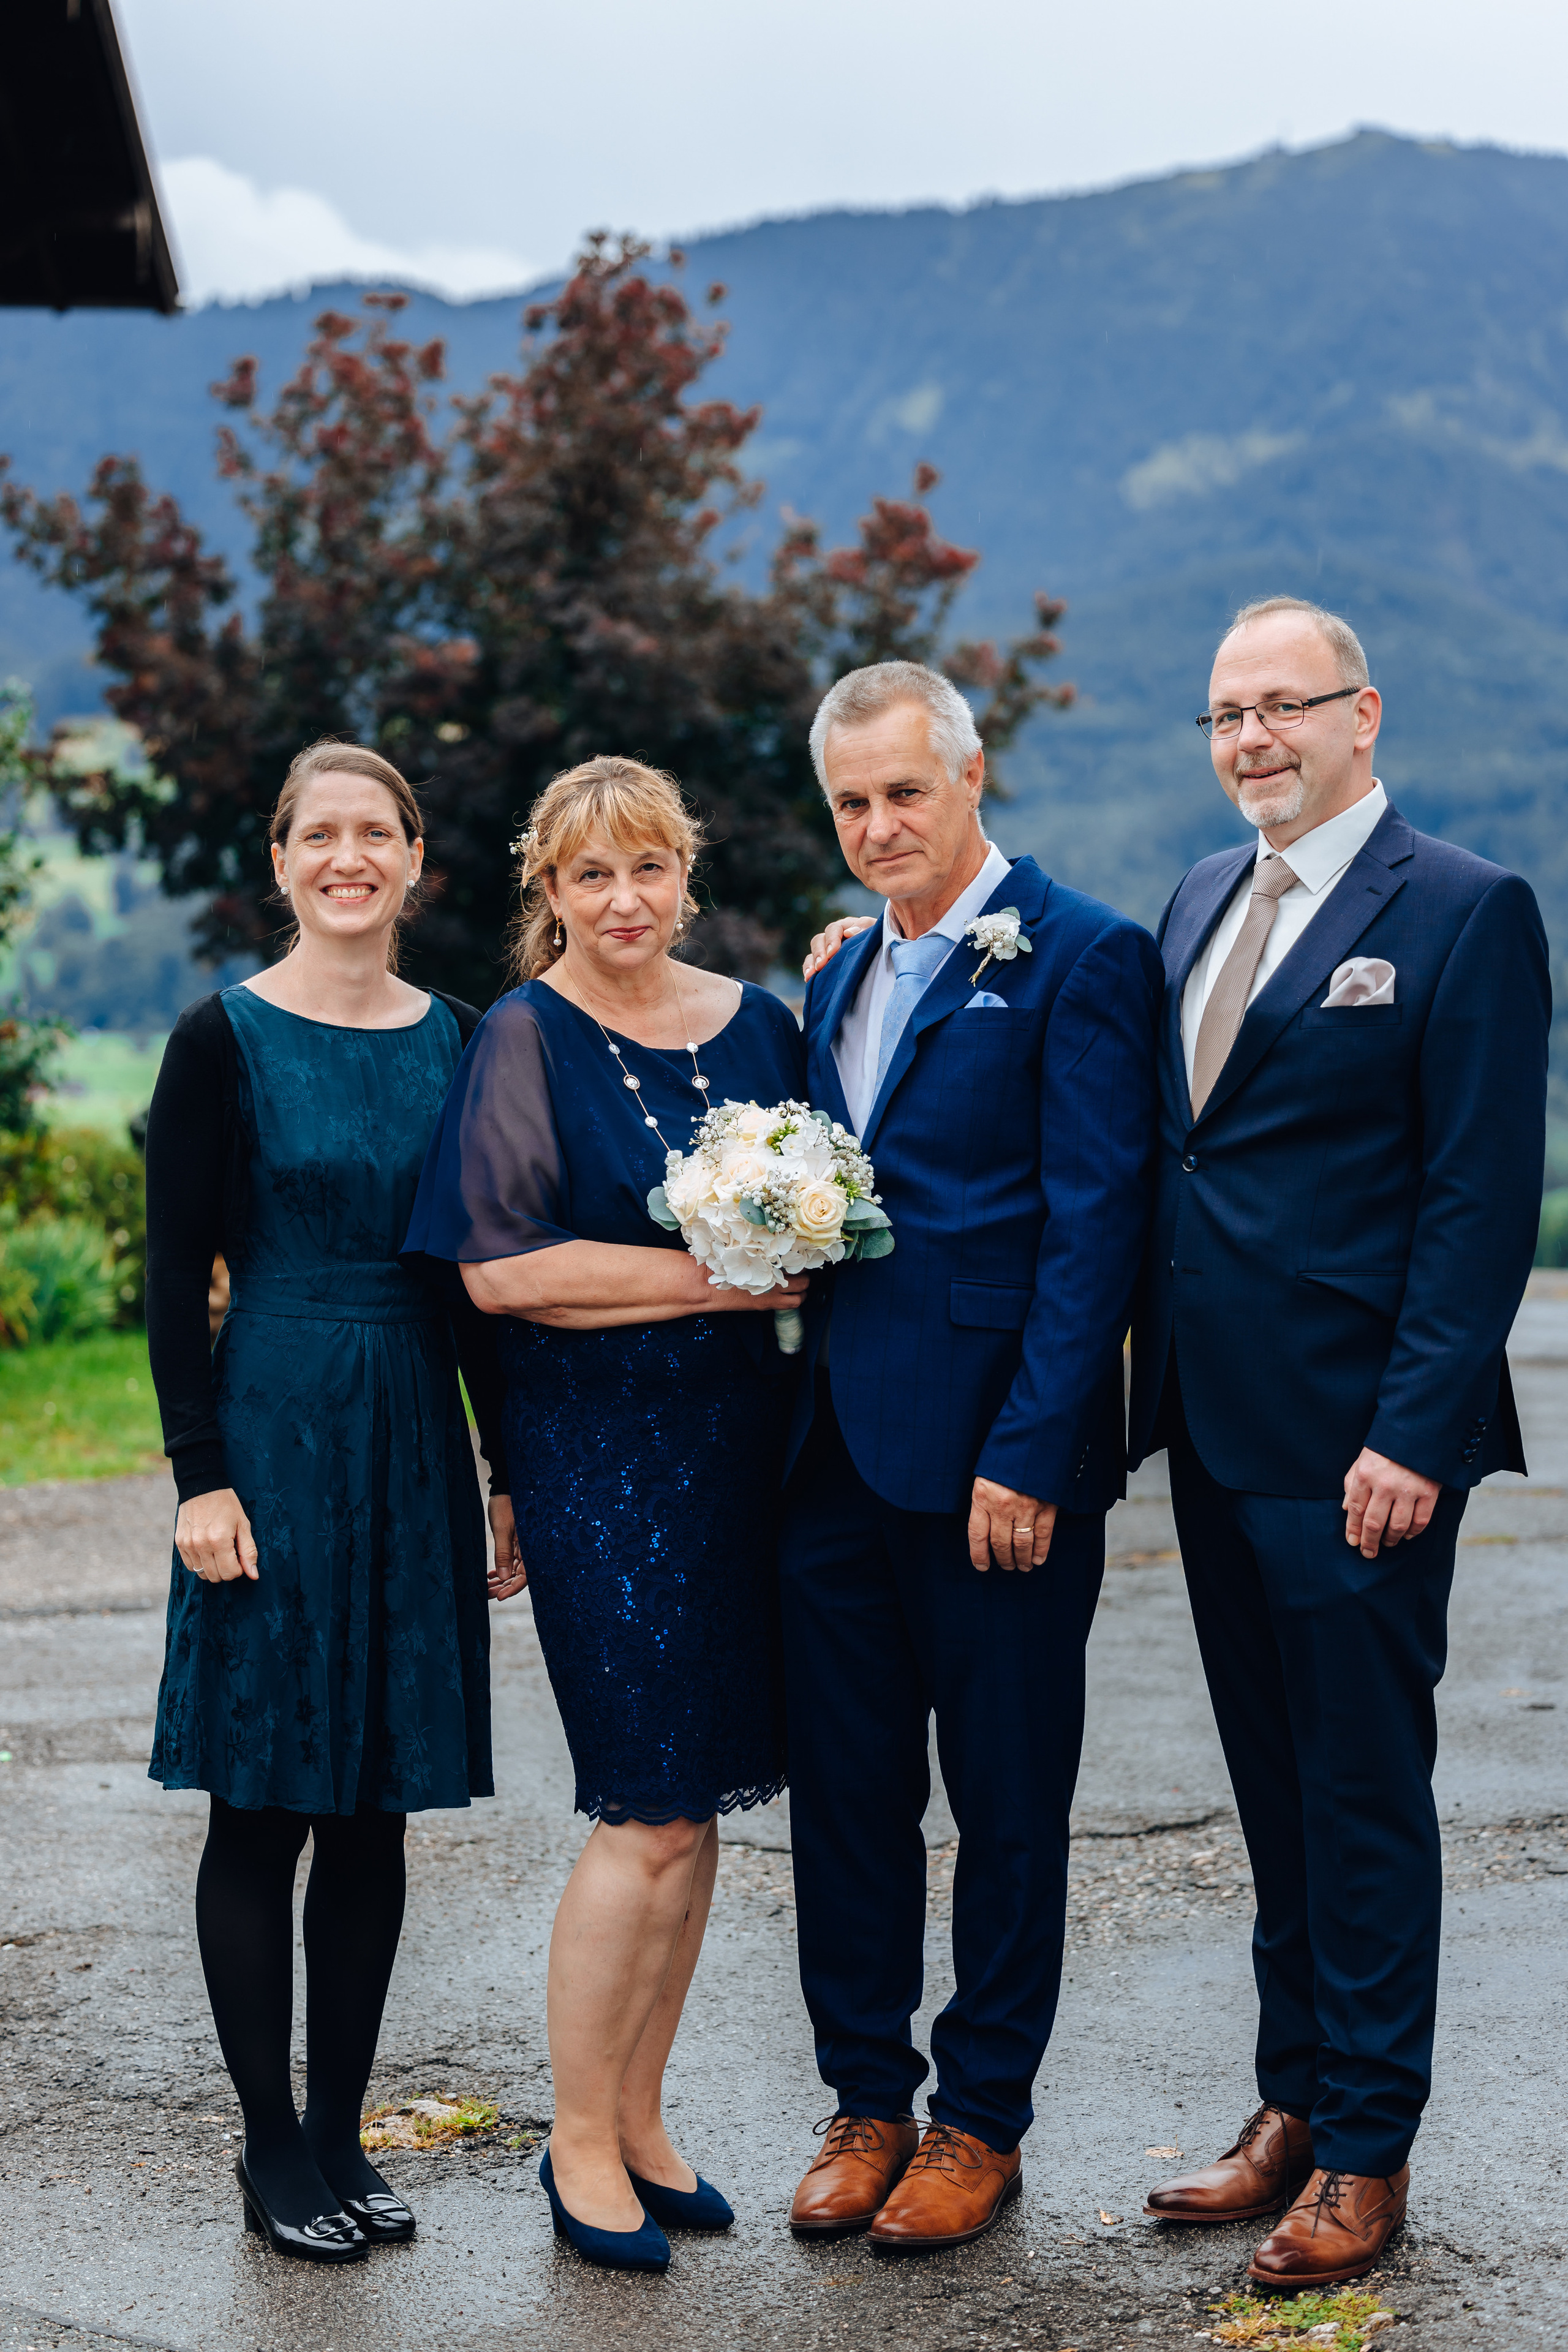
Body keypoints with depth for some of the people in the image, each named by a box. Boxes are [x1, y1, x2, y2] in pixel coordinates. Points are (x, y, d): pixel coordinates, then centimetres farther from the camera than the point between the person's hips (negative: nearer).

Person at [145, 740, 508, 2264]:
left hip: (417, 1450, 4)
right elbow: (175, 1277, -6)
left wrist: (510, 1465, 8)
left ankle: (341, 2132, 20)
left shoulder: (457, 1041, 8)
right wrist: (200, 1476, -12)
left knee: (375, 1809, 9)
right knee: (263, 1807, 2)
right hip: (275, 1437, -4)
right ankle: (272, 2147, 15)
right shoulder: (224, 1040, -4)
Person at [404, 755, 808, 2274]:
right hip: (598, 1451, -5)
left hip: (737, 1442, 6)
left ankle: (638, 2118, 24)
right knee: (651, 1816, -5)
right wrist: (715, 1275, -17)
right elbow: (498, 1268, -14)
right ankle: (579, 2141, 12)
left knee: (696, 1804, 10)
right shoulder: (526, 1038, -6)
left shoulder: (753, 1021, 10)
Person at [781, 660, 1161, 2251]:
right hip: (836, 1453, 7)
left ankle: (981, 2121, 20)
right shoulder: (844, 976, 16)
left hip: (992, 1462, -7)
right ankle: (867, 2100, 26)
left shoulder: (1080, 957, -7)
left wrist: (1032, 1456, -18)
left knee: (1006, 1804, 6)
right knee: (844, 1793, 12)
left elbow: (1094, 1224, -13)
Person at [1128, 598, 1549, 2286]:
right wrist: (1147, 1377, 9)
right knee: (1276, 1787, 15)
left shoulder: (1464, 914, -8)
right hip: (1216, 1430, 7)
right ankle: (1295, 2103, 28)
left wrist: (1413, 1433, -17)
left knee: (1366, 1794, 3)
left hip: (1356, 1445, -7)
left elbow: (1483, 1200, -12)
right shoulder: (1200, 899, 14)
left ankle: (1367, 2151, 16)